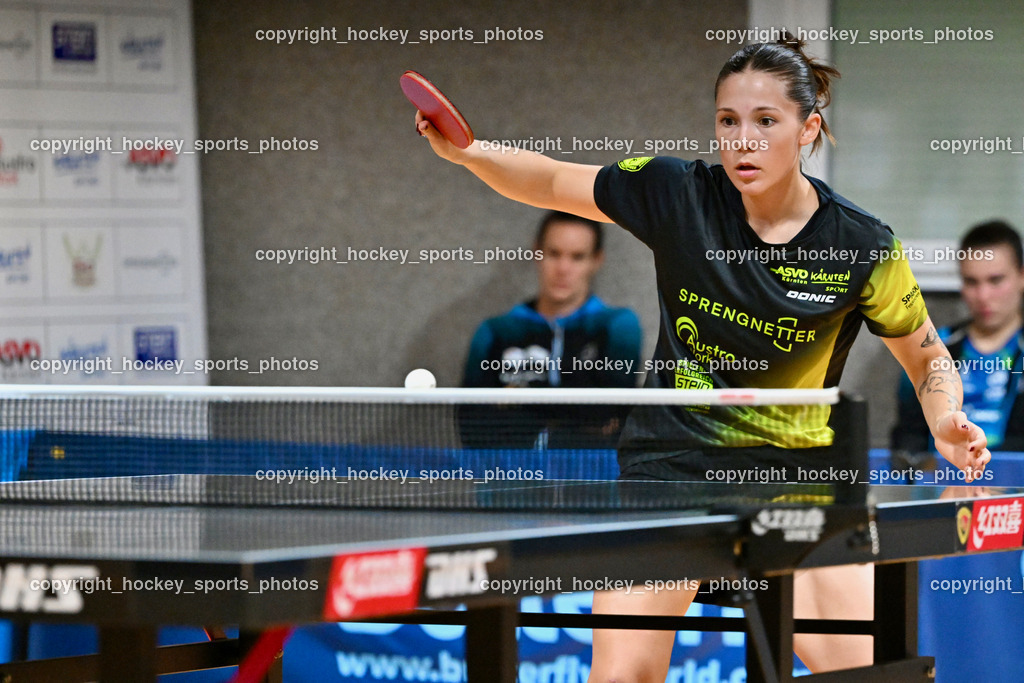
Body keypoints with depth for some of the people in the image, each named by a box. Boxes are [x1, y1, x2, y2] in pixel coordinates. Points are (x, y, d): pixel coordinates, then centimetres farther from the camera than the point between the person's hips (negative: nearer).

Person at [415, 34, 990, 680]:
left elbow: (930, 362, 3)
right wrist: (464, 150, -15)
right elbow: (547, 180, 2)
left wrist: (948, 426, -17)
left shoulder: (862, 245, -11)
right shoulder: (678, 194, -9)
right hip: (670, 458, 0)